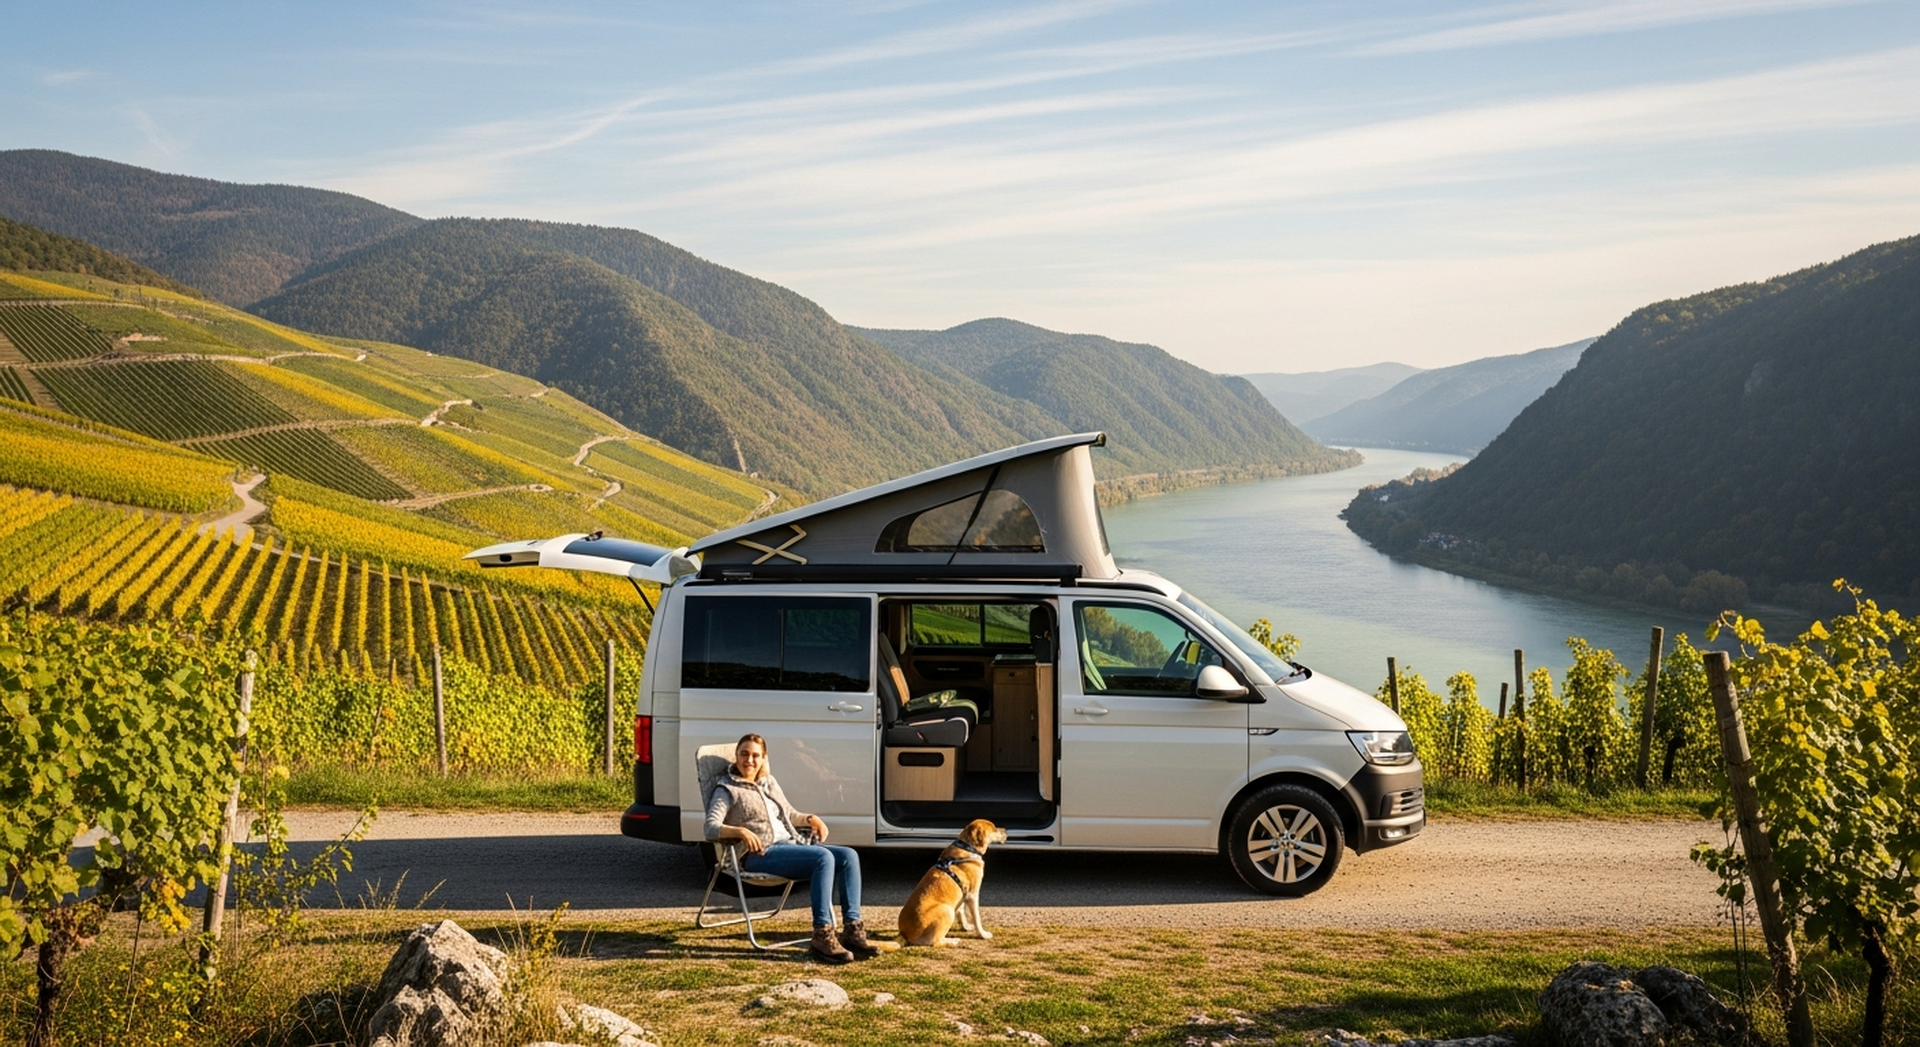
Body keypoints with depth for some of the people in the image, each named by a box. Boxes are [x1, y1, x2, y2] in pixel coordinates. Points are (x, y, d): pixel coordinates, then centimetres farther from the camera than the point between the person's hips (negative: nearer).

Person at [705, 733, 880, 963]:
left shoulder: (769, 782, 24)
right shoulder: (727, 790, 5)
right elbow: (711, 828, -9)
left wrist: (811, 819, 12)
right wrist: (740, 831, -28)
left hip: (791, 843, 7)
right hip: (761, 853, -7)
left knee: (848, 856, -15)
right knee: (823, 857, -32)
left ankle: (854, 932, -20)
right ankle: (822, 937, -36)